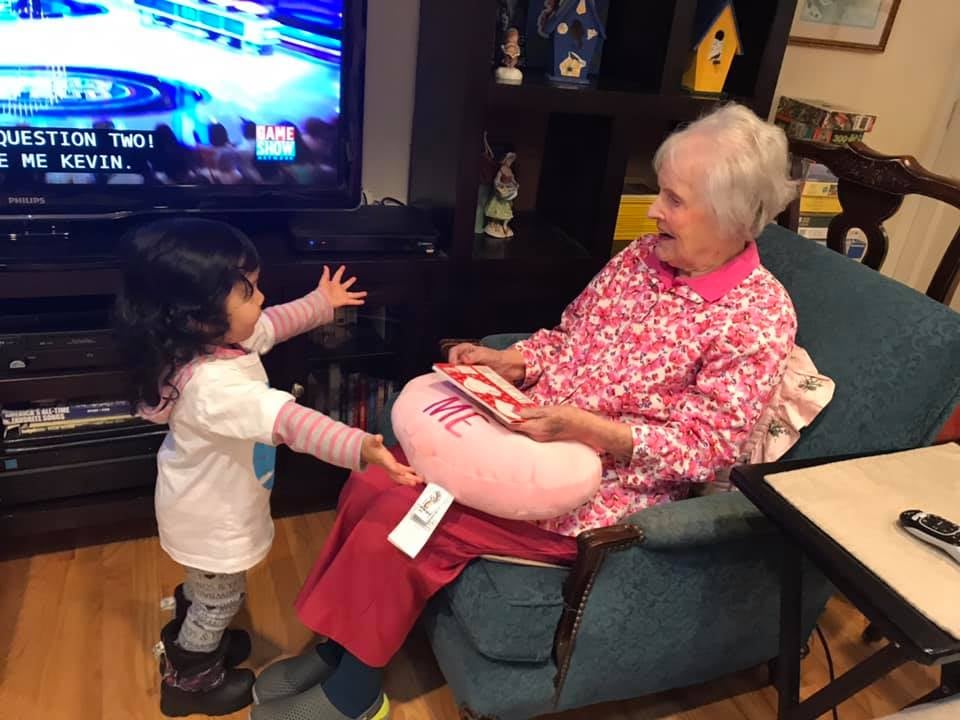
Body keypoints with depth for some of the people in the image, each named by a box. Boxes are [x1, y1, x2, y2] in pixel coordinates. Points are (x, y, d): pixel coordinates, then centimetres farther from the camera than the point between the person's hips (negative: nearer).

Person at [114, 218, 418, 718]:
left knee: (204, 589, 34)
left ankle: (188, 641, 62)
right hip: (212, 517, -9)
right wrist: (357, 447, -65)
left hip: (208, 504, 9)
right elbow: (285, 420, -55)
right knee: (220, 599, 18)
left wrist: (321, 302, 17)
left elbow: (273, 323, 6)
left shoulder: (217, 339, -12)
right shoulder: (212, 384, -43)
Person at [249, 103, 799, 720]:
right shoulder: (644, 256, 6)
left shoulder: (759, 316, -14)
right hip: (526, 437, 7)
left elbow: (705, 449, -16)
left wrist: (582, 427, -25)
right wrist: (508, 363, -4)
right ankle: (335, 647, 14)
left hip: (604, 487, -7)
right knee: (373, 484, -5)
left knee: (405, 522, -16)